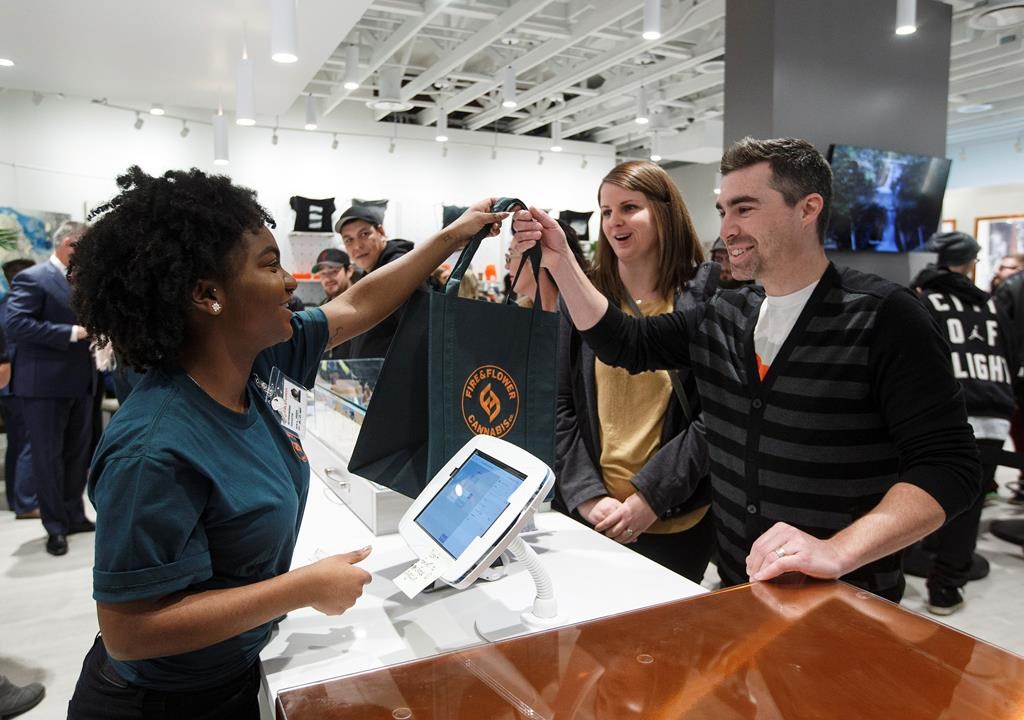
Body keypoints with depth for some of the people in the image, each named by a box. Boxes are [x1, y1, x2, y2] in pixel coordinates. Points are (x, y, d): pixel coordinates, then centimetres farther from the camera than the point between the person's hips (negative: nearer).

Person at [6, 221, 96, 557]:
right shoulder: (32, 278, -11)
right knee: (48, 455, 2)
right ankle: (55, 527, 11)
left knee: (78, 452, 14)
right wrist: (73, 333, -25)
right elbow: (16, 324, -21)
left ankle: (74, 515, 27)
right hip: (44, 383, -8)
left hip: (79, 381, 8)